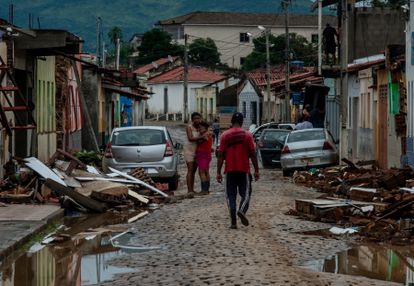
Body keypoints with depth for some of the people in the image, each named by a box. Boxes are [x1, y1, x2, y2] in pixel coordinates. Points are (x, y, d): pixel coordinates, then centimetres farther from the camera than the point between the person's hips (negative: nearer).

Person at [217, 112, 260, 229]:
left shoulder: (224, 136, 1)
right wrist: (256, 170, 4)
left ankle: (233, 222, -4)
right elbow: (253, 154, -3)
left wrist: (218, 172, 2)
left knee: (231, 195, 5)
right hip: (244, 170, -1)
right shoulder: (247, 135, -2)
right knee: (245, 193, 8)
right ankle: (242, 211, -21)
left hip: (230, 171, 1)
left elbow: (221, 155, -1)